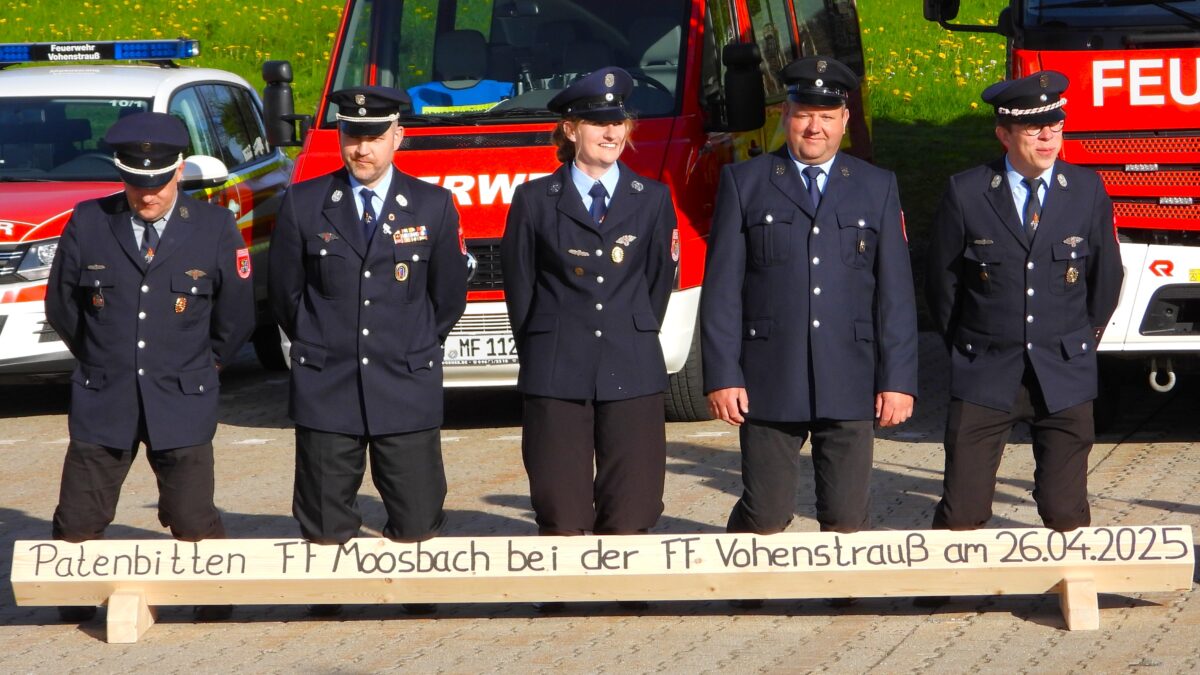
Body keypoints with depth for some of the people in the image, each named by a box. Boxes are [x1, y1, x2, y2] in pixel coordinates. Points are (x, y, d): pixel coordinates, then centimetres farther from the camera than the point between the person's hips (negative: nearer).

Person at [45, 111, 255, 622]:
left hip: (181, 406, -1)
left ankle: (215, 614, 15)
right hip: (101, 405, 1)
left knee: (195, 525, -4)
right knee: (77, 525, 2)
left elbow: (235, 318, 9)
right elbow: (60, 307, 12)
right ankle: (74, 620, 19)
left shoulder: (215, 228, -3)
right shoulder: (88, 224, -1)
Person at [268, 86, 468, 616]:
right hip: (326, 389, 0)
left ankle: (420, 613, 18)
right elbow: (285, 293, 13)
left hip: (406, 390, 0)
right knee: (325, 530, 2)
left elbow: (449, 295, 13)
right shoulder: (303, 204, 3)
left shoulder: (433, 206, 3)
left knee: (416, 527, -2)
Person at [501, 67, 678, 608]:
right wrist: (542, 352, 9)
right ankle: (560, 601, 7)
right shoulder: (535, 200, 5)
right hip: (556, 378, -1)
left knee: (631, 503, -3)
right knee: (560, 507, -3)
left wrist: (630, 339, 12)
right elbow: (519, 285, 9)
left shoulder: (652, 200, 10)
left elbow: (660, 280, 15)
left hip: (631, 373, 1)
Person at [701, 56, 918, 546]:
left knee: (847, 519, 2)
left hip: (850, 388, 2)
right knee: (764, 516, -1)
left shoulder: (877, 188, 11)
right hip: (769, 385, -2)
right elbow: (722, 288, 2)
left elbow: (895, 292, 8)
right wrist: (722, 376, -6)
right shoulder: (744, 183, 6)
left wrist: (898, 379, 1)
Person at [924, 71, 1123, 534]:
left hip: (1064, 377, 1)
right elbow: (942, 283, 6)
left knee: (1066, 513, 1)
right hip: (985, 374, -1)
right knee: (961, 512, -4)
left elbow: (1105, 278, 12)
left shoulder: (1087, 192, 1)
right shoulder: (966, 194, -5)